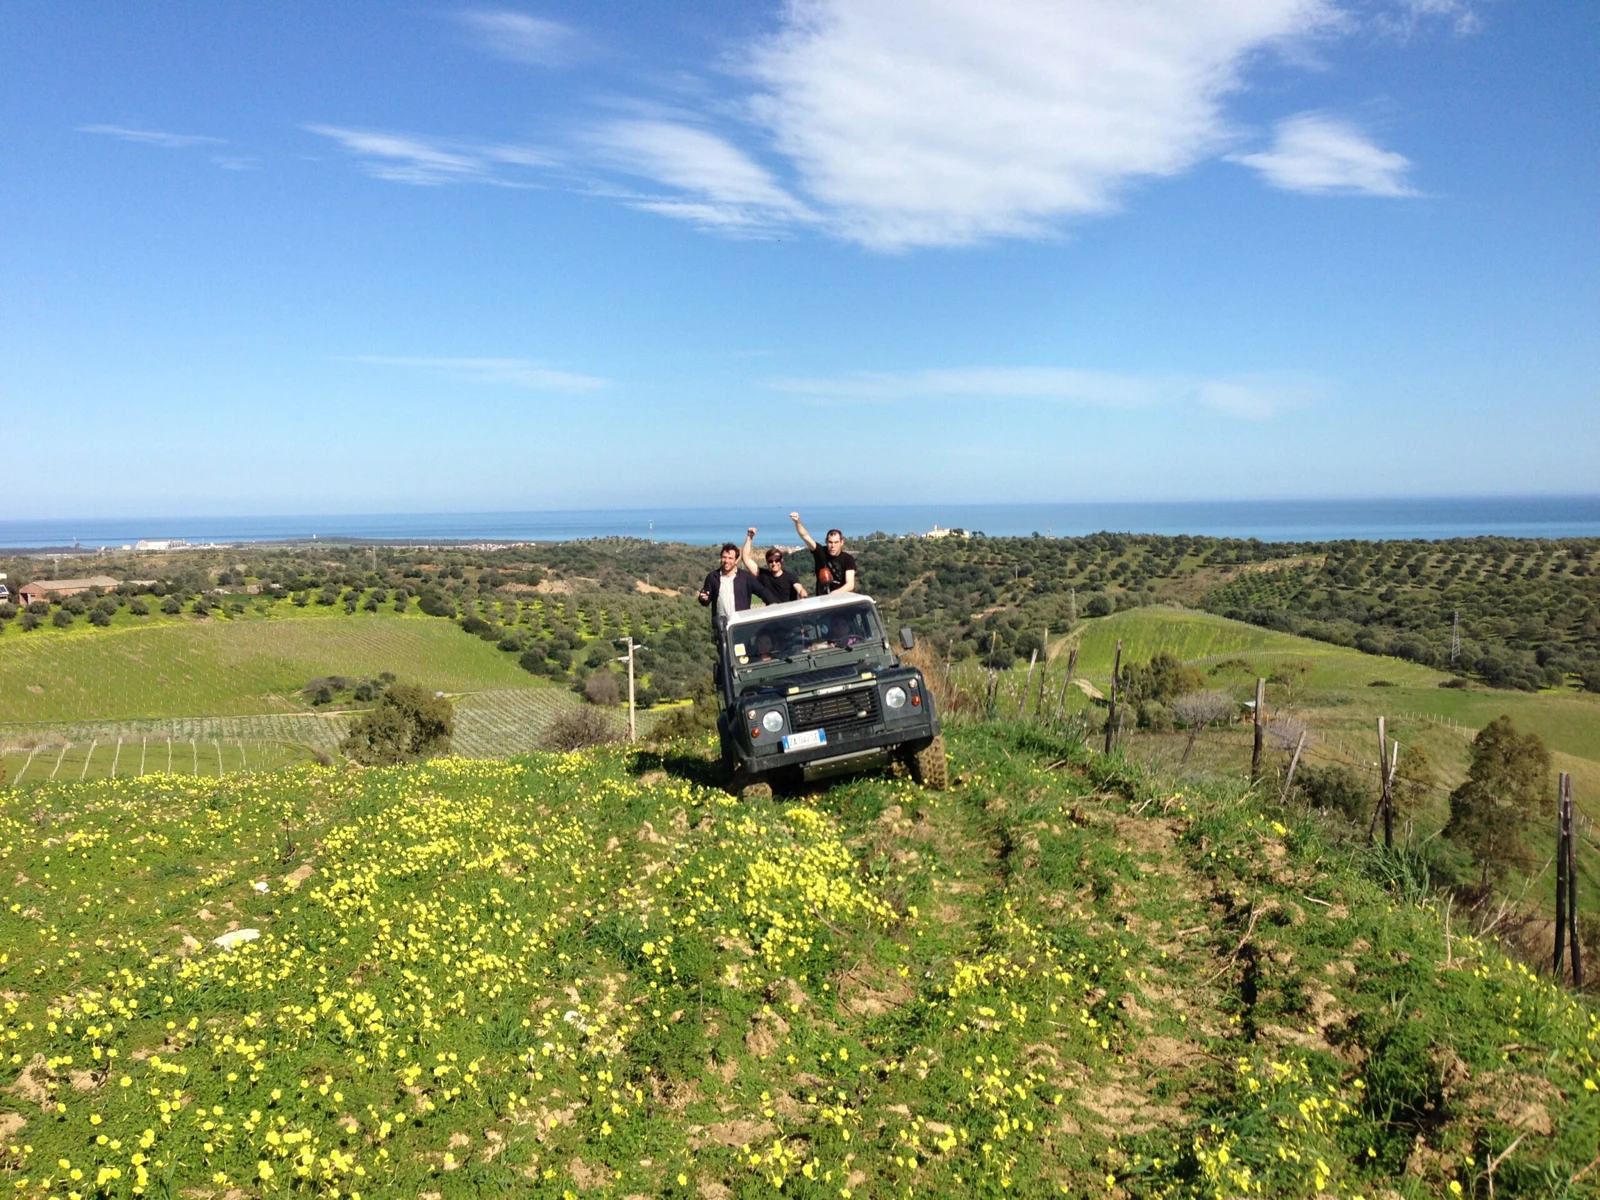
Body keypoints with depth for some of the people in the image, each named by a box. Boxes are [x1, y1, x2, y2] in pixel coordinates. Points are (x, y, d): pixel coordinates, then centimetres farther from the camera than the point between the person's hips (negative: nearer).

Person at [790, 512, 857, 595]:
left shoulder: (848, 559, -9)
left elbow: (850, 585, -17)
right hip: (823, 599, 1)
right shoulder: (821, 552, -5)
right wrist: (797, 522, -35)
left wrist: (833, 595, -32)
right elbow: (805, 536, -18)